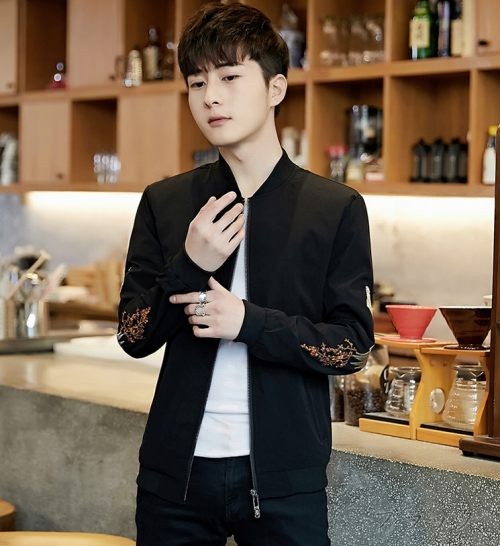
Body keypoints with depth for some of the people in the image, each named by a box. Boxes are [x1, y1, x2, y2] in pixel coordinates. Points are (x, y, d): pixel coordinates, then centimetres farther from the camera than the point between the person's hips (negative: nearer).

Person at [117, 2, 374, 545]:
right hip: (177, 468, 2)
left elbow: (352, 346, -5)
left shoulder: (338, 209, -2)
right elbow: (134, 337, 2)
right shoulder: (164, 203, 5)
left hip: (284, 476, -2)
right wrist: (189, 267, -15)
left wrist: (248, 322, -19)